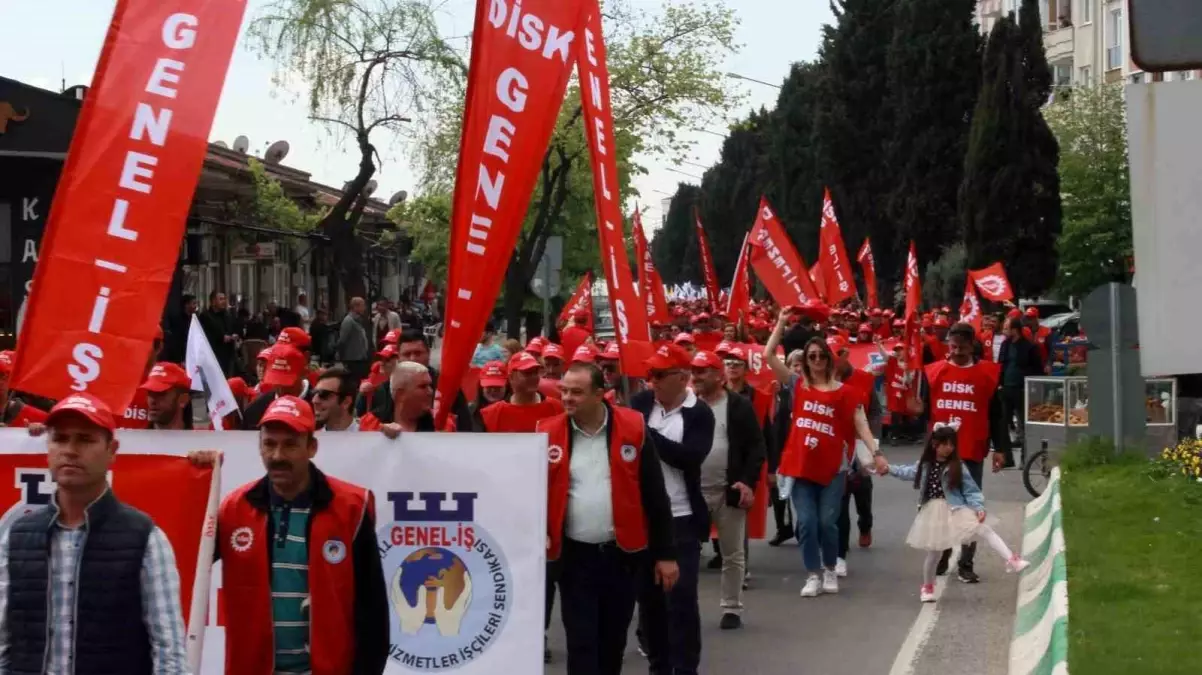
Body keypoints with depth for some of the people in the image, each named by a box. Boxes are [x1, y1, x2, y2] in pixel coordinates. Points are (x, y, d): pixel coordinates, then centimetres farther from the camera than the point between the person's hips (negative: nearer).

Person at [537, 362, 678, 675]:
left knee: (613, 641, 14)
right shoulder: (549, 432, -4)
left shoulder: (632, 428, -5)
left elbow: (655, 496, -1)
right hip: (574, 556, 0)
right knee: (581, 644, 1)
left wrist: (665, 553, -1)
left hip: (623, 554, 0)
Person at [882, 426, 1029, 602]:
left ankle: (1011, 560, -27)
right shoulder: (924, 465, 4)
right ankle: (927, 586, 29)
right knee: (934, 552, 9)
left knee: (984, 529, -21)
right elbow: (908, 472, 25)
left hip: (955, 509, -1)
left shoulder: (957, 466, -4)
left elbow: (971, 489, -5)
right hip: (934, 512, 2)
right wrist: (889, 469, 19)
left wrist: (979, 507, -17)